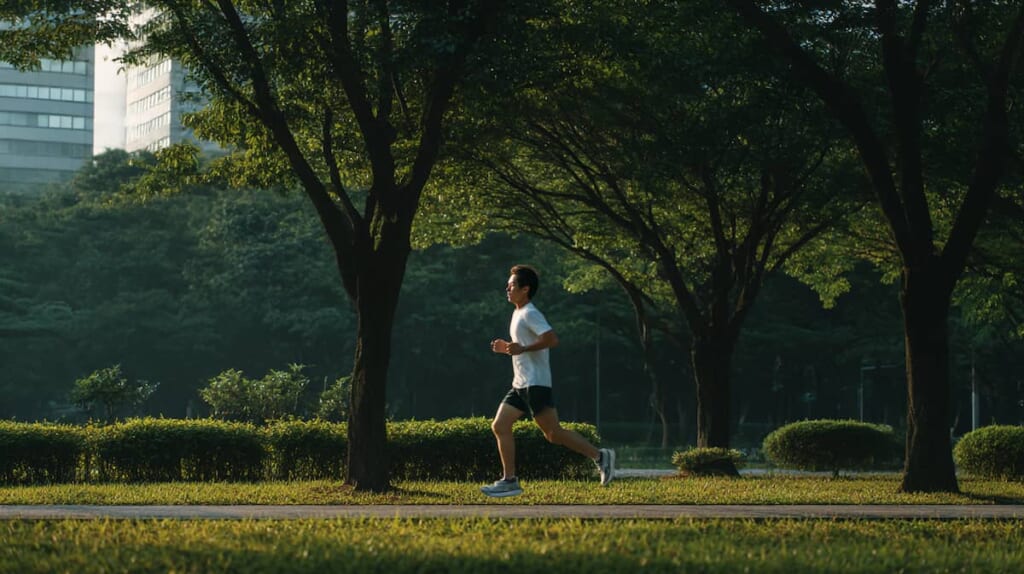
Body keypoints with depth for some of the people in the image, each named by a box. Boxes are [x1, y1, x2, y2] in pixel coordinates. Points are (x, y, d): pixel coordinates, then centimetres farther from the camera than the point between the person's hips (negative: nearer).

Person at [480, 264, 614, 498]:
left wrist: (522, 348, -23)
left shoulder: (529, 314, -12)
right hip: (521, 384, 10)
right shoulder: (519, 314, 19)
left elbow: (552, 339, -24)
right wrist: (507, 348, 15)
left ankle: (599, 456, -1)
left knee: (553, 433, -10)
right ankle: (509, 481, 3)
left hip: (535, 383, -10)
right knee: (500, 426, 3)